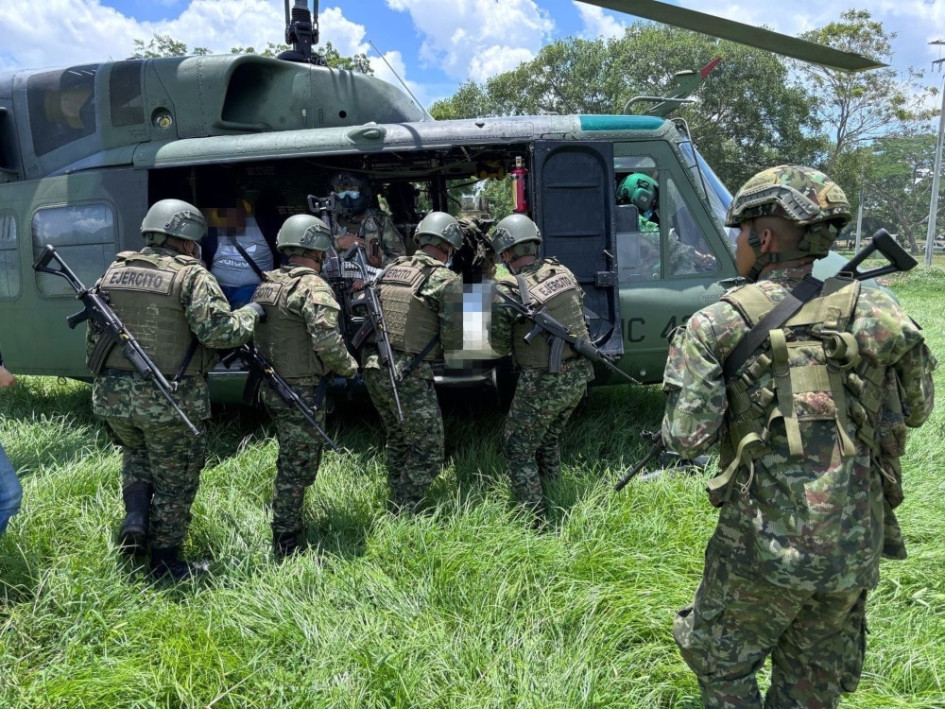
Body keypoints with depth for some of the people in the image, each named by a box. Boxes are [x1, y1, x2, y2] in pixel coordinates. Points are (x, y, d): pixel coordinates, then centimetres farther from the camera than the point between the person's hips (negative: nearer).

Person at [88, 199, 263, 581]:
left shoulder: (114, 272, 9)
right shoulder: (191, 276, -11)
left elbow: (94, 336, 15)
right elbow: (219, 331, -20)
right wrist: (249, 314, -2)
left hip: (112, 394, 6)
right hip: (167, 400, -5)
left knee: (136, 457, 32)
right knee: (174, 481, 11)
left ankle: (135, 520, 15)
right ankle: (166, 563, 21)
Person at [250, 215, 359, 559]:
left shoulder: (265, 285, 10)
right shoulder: (313, 287, -16)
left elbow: (250, 331, 15)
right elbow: (327, 341, -26)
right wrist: (349, 367, -9)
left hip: (270, 387, 9)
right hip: (302, 391, -9)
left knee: (291, 460, 24)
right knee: (297, 467, 1)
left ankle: (288, 523, 39)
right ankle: (286, 546, 11)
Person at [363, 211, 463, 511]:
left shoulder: (389, 270, 10)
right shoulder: (447, 281, -9)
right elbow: (454, 342, -10)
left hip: (373, 370, 8)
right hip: (409, 377, -7)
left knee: (398, 440, 25)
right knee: (428, 454, 6)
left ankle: (396, 505, 37)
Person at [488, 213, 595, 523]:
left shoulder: (507, 289, -18)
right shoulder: (562, 272, 0)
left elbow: (500, 346, -8)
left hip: (543, 383, -7)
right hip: (579, 376, 7)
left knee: (519, 450, 12)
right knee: (548, 442, 26)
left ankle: (538, 522, 15)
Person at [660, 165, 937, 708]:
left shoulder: (716, 325, -12)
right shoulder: (876, 312, -1)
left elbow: (688, 439, -15)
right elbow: (918, 410, 11)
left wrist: (682, 354, 1)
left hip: (764, 544, -4)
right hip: (856, 549, 5)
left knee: (720, 665, 21)